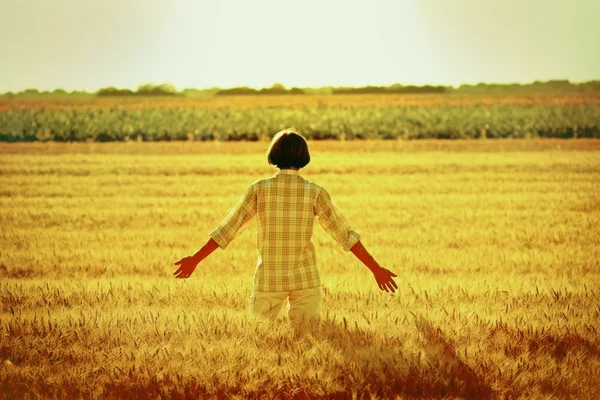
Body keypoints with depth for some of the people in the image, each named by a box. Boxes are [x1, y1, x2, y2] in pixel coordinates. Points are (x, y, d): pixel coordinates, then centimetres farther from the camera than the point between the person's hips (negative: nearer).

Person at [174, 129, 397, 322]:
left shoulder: (259, 189, -6)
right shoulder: (315, 192, -6)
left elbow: (227, 228, -4)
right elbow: (344, 234, -6)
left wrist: (195, 260, 5)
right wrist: (376, 269, 1)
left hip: (268, 278, 0)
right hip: (305, 278, 0)